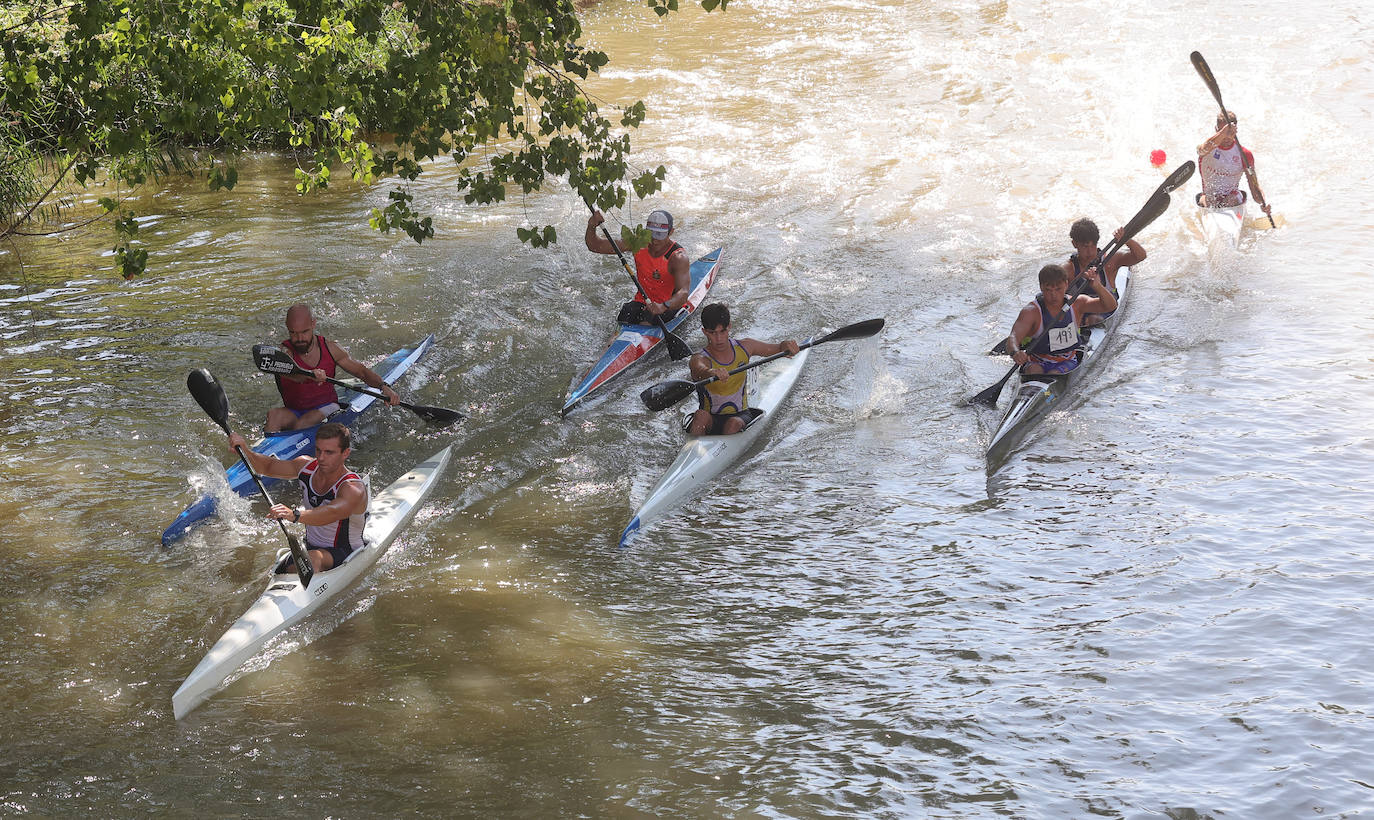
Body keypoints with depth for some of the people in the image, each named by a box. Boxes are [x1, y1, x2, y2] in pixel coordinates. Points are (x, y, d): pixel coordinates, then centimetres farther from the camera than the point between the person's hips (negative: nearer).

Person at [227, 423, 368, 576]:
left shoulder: (354, 489, -25)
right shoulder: (307, 465, -2)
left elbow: (333, 512, -47)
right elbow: (269, 466, 12)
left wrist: (294, 515, -64)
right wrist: (245, 452, -9)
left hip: (347, 555, -8)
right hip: (310, 547, 8)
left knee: (313, 559, -39)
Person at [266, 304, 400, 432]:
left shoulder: (329, 348, 0)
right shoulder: (284, 351, -10)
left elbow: (362, 371, 4)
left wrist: (384, 387, -14)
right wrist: (309, 375, -58)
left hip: (327, 408, 0)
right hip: (294, 412, 0)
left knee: (301, 424, -32)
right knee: (273, 415, -32)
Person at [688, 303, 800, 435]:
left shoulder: (744, 347, 0)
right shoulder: (700, 359, -15)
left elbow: (778, 348, 10)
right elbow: (700, 370, -40)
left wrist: (787, 346, -15)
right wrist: (712, 373, -64)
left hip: (741, 415, 2)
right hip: (711, 419, -2)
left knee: (733, 424, -33)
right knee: (701, 415, -36)